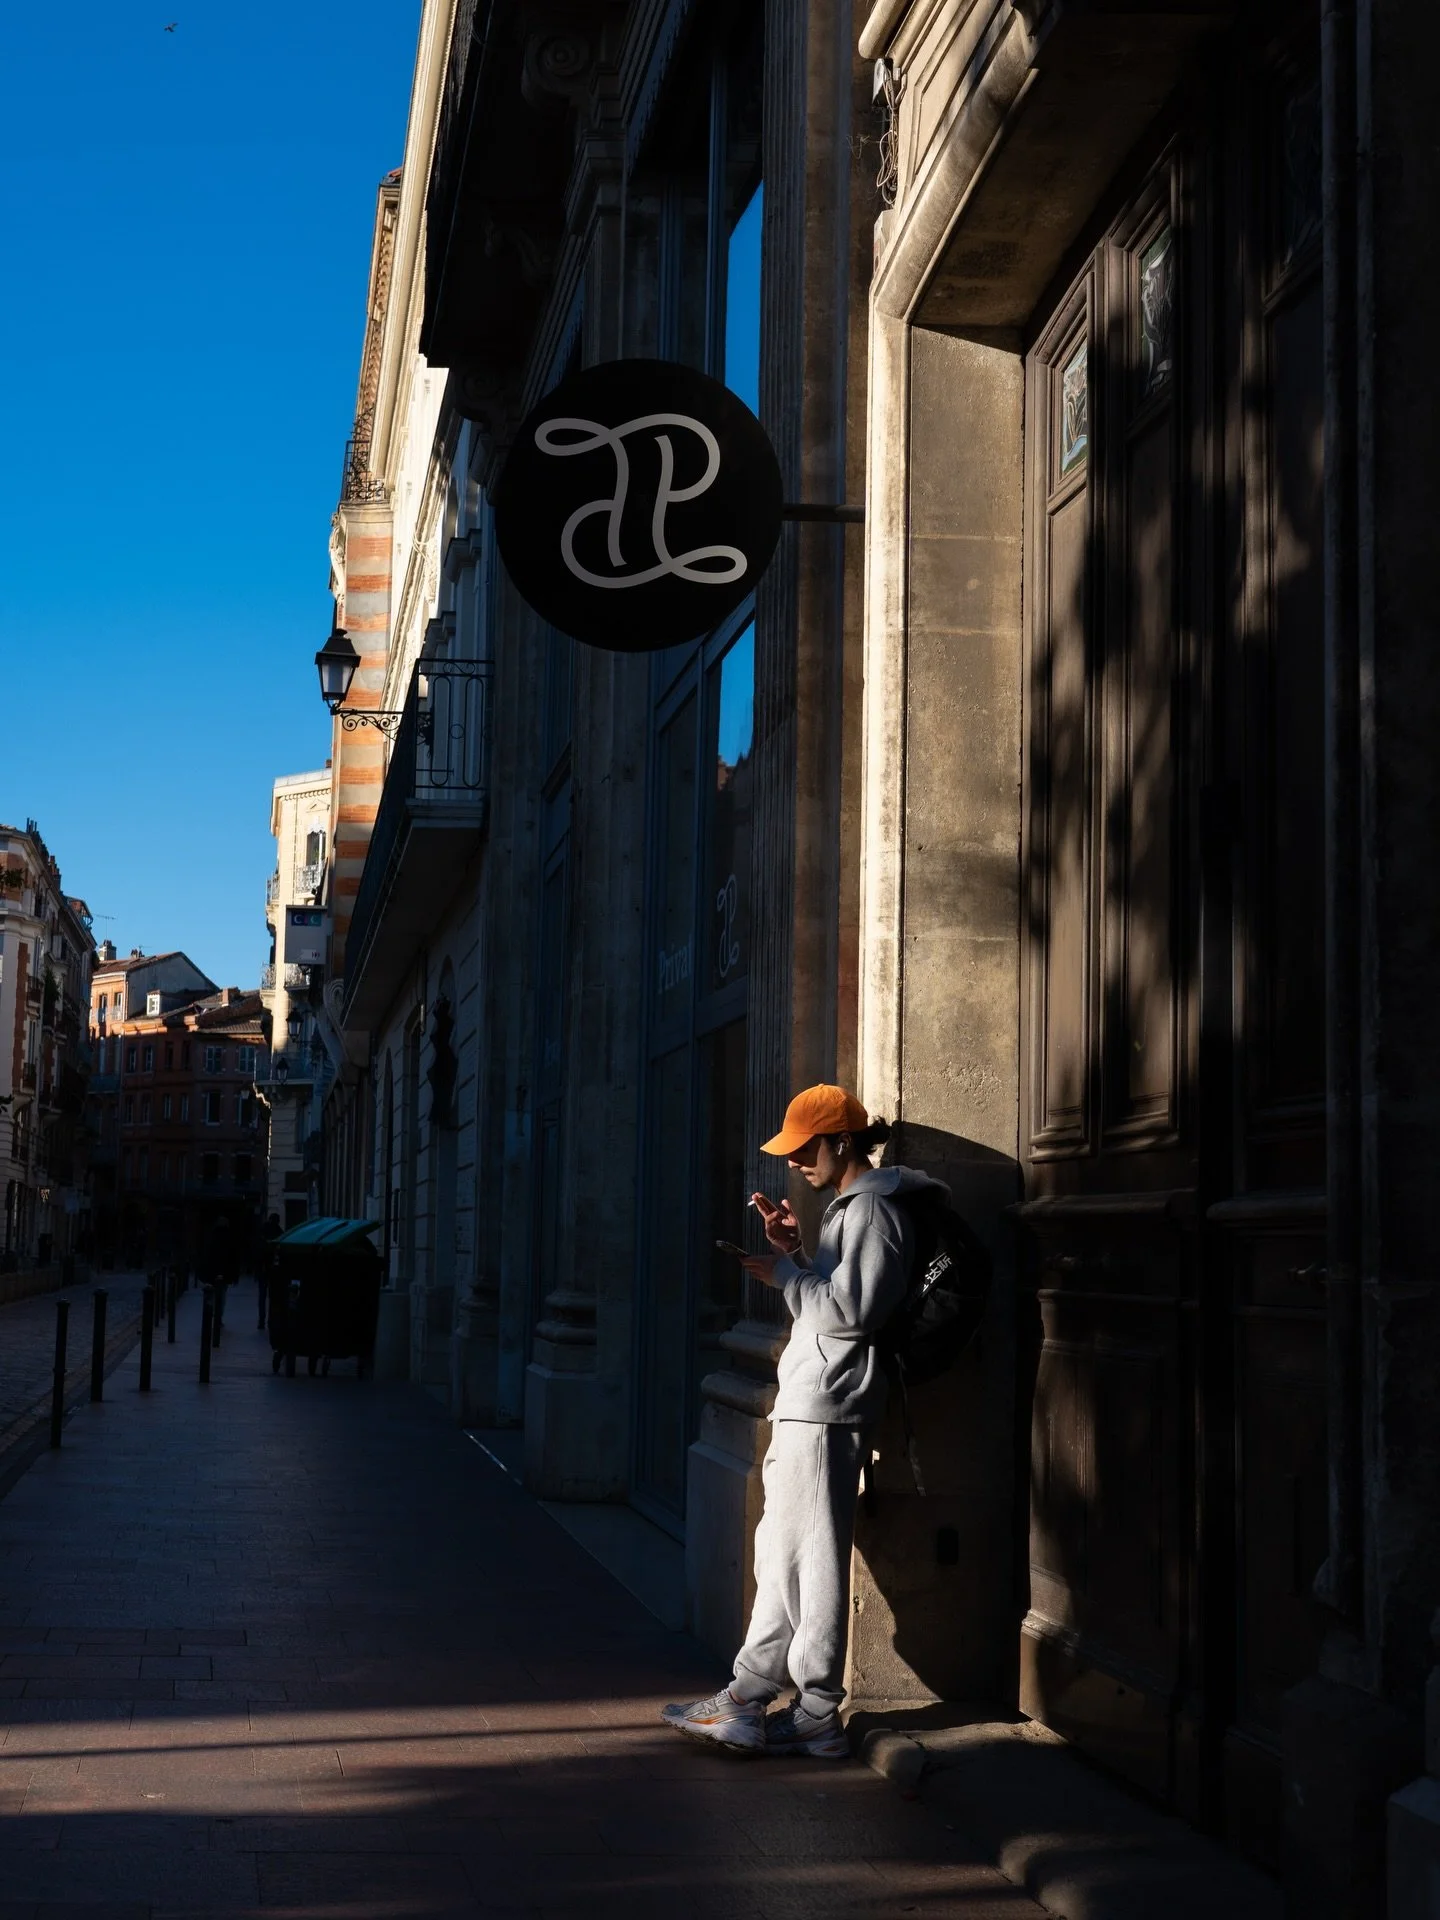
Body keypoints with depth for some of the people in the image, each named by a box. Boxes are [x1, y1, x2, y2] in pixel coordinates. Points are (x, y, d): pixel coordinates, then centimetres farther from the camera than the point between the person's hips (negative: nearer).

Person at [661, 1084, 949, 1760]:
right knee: (781, 1554, 13)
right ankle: (749, 1701, 18)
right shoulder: (850, 1207, 21)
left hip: (827, 1408, -11)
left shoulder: (872, 1209, -12)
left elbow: (849, 1311, -20)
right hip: (807, 1405, 11)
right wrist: (793, 1250, 10)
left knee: (807, 1560, -7)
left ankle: (817, 1717, -2)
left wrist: (783, 1273, -9)